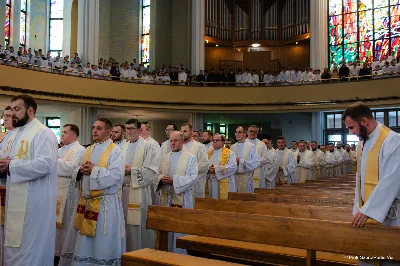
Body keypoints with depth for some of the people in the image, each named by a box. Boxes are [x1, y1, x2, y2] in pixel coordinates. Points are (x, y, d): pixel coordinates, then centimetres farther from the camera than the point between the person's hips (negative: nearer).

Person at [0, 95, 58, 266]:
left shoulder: (43, 133, -13)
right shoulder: (14, 134, 15)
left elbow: (44, 164, -24)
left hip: (34, 202, -9)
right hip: (15, 199, 9)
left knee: (30, 246, 1)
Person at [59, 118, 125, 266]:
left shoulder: (115, 151, -7)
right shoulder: (88, 150, 14)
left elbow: (116, 175, -19)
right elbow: (76, 174, 17)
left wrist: (94, 170, -16)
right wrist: (81, 171, -6)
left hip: (105, 203, -7)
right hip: (84, 201, 7)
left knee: (102, 243, 1)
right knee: (81, 242, 14)